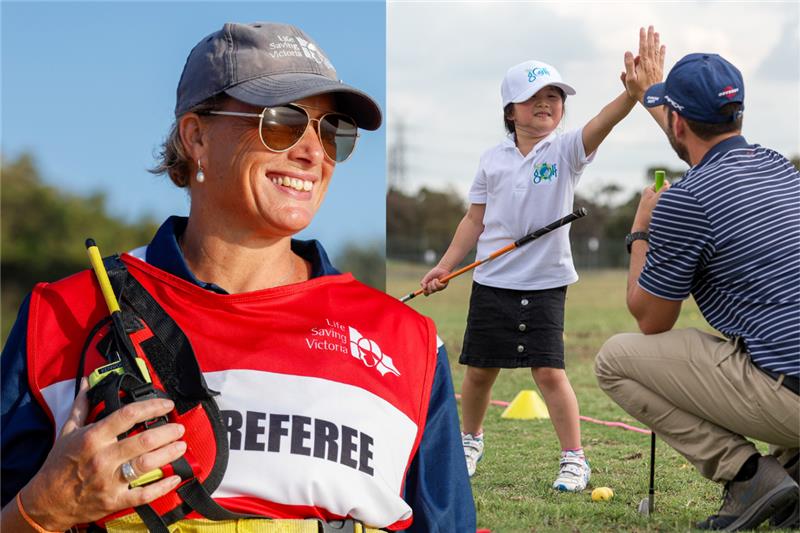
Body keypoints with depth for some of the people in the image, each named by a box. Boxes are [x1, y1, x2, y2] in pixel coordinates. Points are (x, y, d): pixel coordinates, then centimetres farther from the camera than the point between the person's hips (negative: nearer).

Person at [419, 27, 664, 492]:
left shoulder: (566, 150, -5)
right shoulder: (493, 160, 4)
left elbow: (601, 124, -26)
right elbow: (475, 220, 12)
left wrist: (632, 93, -45)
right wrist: (446, 266, 6)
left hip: (544, 283, -3)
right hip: (491, 282, 3)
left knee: (549, 371, -10)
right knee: (480, 370, 11)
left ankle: (575, 460, 2)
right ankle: (471, 441, 35)